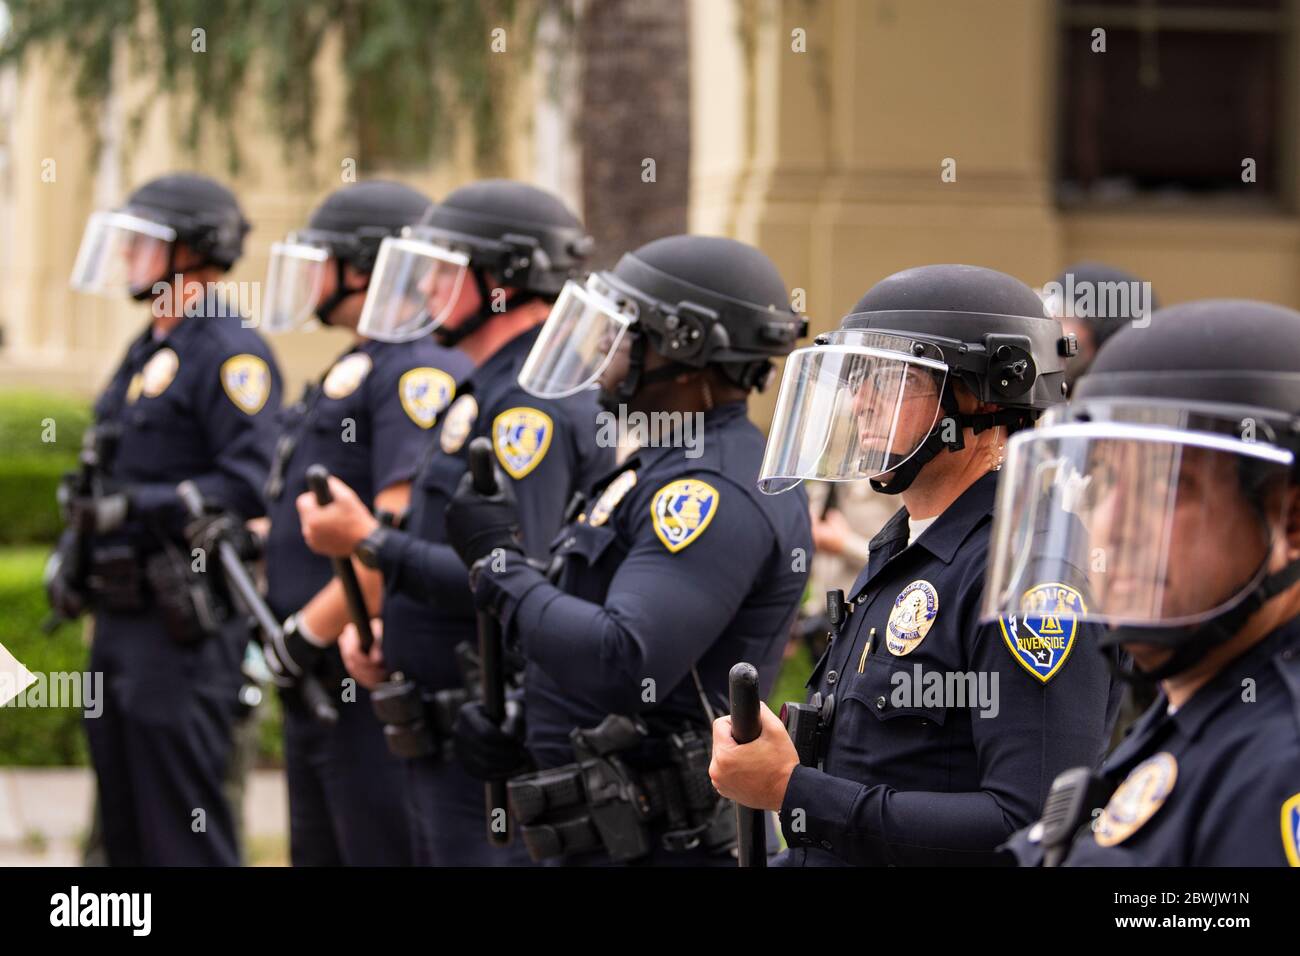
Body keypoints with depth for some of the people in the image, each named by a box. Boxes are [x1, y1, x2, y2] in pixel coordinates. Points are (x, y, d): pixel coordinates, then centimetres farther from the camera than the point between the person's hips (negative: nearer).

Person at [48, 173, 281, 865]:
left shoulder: (230, 354, -13)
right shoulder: (147, 352, 18)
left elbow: (252, 484, -23)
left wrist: (137, 509, -24)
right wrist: (73, 546, 16)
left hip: (182, 630, -10)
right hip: (119, 623, 10)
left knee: (183, 832, -8)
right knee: (126, 831, 14)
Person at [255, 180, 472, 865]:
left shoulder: (418, 372, -16)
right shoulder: (351, 370, 18)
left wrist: (309, 630, -19)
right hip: (315, 681, 11)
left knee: (383, 851, -7)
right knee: (320, 853, 16)